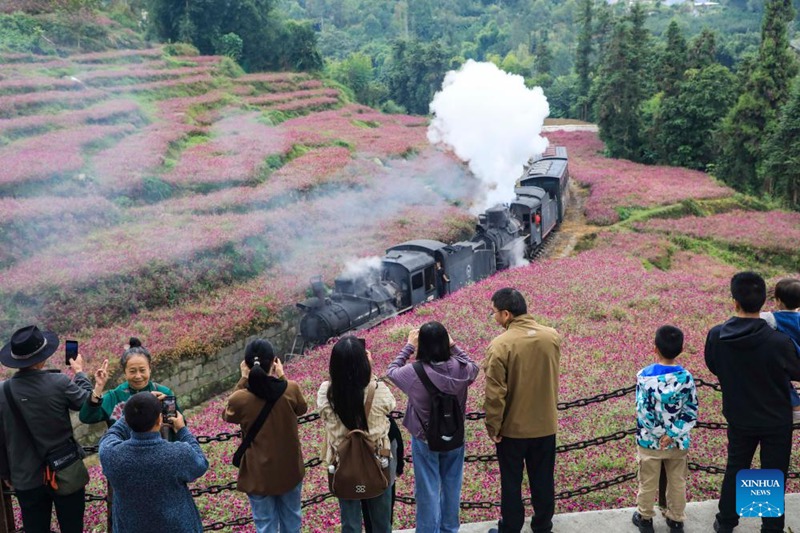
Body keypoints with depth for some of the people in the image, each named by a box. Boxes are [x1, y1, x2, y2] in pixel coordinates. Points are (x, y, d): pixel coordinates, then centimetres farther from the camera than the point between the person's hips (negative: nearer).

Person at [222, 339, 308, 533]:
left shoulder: (240, 399, -22)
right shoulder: (291, 389, -18)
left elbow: (226, 415, 3)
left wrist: (243, 380, -4)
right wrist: (282, 377, 7)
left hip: (259, 474, -2)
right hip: (290, 469, 2)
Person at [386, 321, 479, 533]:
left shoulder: (414, 372, -24)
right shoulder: (460, 368, -17)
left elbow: (391, 371, -2)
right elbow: (474, 366, 8)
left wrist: (409, 346, 1)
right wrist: (454, 345, 5)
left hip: (425, 440, -3)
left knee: (428, 490, 11)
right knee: (451, 486, 21)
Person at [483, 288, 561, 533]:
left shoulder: (500, 345, -22)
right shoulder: (552, 336, -8)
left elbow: (495, 393, -19)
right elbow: (552, 378, 6)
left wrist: (493, 427, -7)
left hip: (512, 428, -4)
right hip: (546, 424, 4)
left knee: (511, 483, 14)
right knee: (543, 480, 19)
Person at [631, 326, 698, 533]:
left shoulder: (644, 375, -18)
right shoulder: (686, 377, -13)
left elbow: (643, 411, -17)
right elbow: (691, 412, -13)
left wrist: (659, 432, -7)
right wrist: (672, 434, -14)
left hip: (649, 441, -1)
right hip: (678, 442, 1)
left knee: (648, 483, 16)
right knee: (677, 483, 19)